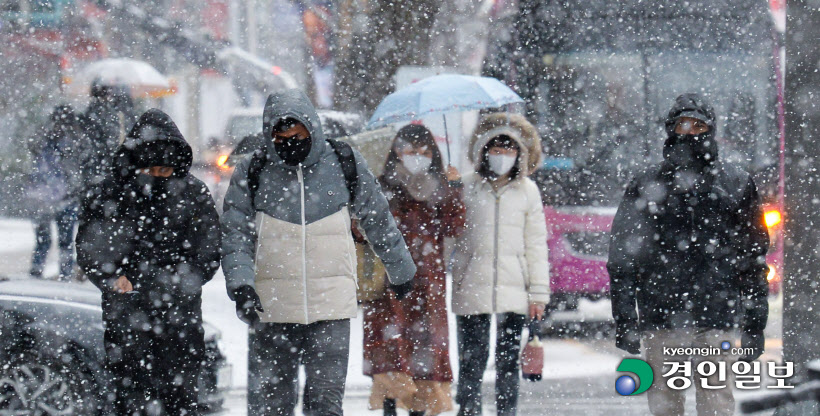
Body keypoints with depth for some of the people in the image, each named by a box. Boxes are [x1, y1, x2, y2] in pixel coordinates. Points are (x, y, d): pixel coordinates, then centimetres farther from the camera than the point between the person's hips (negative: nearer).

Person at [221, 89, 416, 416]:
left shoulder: (345, 165, 3)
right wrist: (241, 285, -17)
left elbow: (379, 221, 17)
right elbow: (235, 236, 0)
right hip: (270, 310, 0)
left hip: (331, 311, 0)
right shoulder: (251, 173, 1)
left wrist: (401, 270, 27)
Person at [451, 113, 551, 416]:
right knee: (471, 362, -3)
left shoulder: (528, 191, 8)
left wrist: (539, 292, 5)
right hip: (472, 288, -1)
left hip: (513, 290, 1)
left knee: (508, 363, 4)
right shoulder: (467, 187, 5)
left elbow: (536, 245, 9)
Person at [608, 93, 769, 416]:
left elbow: (753, 256, 12)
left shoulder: (735, 184, 10)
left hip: (716, 317, 0)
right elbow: (622, 258, 9)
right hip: (662, 316, 0)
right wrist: (624, 319, 1)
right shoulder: (647, 186, 9)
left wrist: (755, 322, 7)